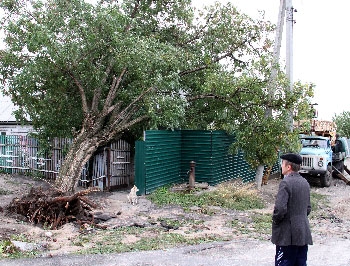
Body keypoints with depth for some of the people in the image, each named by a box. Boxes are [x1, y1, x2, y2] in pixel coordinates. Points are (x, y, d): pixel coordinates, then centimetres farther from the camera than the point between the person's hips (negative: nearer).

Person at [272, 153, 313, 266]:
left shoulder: (286, 183, -16)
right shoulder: (305, 182, 9)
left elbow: (280, 208, -22)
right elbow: (308, 208, 15)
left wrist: (275, 220, -5)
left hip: (288, 235, -8)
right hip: (304, 234, 8)